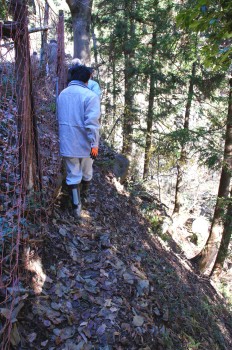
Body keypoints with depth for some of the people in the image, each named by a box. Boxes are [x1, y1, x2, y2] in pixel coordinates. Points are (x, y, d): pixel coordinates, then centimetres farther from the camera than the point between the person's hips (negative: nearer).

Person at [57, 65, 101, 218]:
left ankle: (77, 206, 11)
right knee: (86, 173, 19)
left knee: (73, 174, 10)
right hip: (84, 143, -4)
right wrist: (94, 144, -19)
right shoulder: (90, 95, -14)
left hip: (67, 142, 4)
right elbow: (92, 123, -21)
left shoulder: (62, 94, 8)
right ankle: (84, 197, 39)